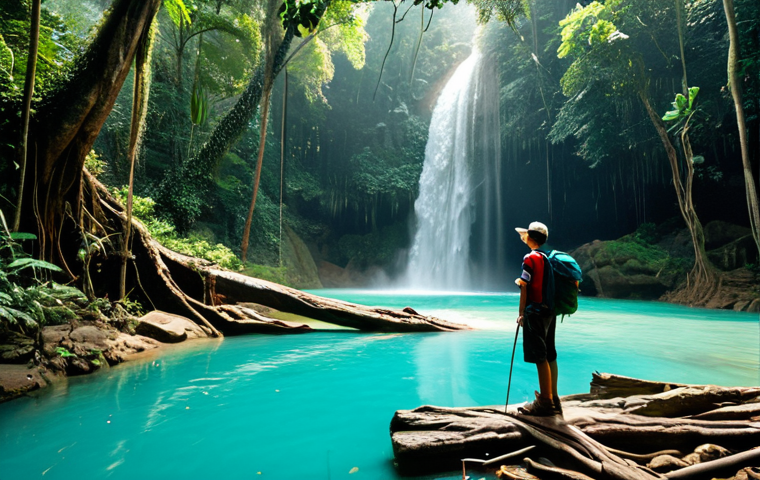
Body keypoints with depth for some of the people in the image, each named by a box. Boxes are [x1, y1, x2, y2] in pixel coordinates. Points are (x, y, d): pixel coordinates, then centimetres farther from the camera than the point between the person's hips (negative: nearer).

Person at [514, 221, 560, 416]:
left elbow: (524, 287, -13)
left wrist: (521, 313, -7)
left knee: (540, 357, -4)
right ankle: (553, 399, 19)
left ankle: (545, 402, 0)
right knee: (549, 356, 12)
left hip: (535, 311, -9)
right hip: (550, 311, 9)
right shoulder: (549, 258, 13)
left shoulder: (531, 258, -11)